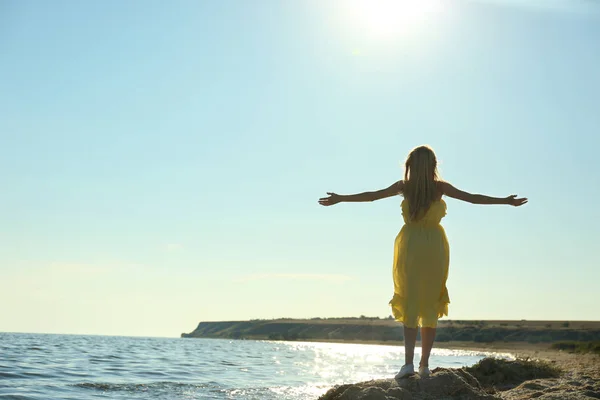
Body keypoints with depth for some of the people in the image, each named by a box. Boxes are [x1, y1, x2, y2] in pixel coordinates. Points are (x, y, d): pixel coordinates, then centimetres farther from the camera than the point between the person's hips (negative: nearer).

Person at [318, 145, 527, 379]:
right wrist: (506, 201, 7)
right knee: (431, 304, 8)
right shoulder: (440, 187, -5)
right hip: (434, 248, 0)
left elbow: (372, 196, 0)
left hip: (410, 247, 0)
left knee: (409, 302, 5)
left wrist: (339, 199, 10)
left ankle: (409, 361, -9)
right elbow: (472, 198, -1)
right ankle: (424, 364, 7)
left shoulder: (405, 186, -3)